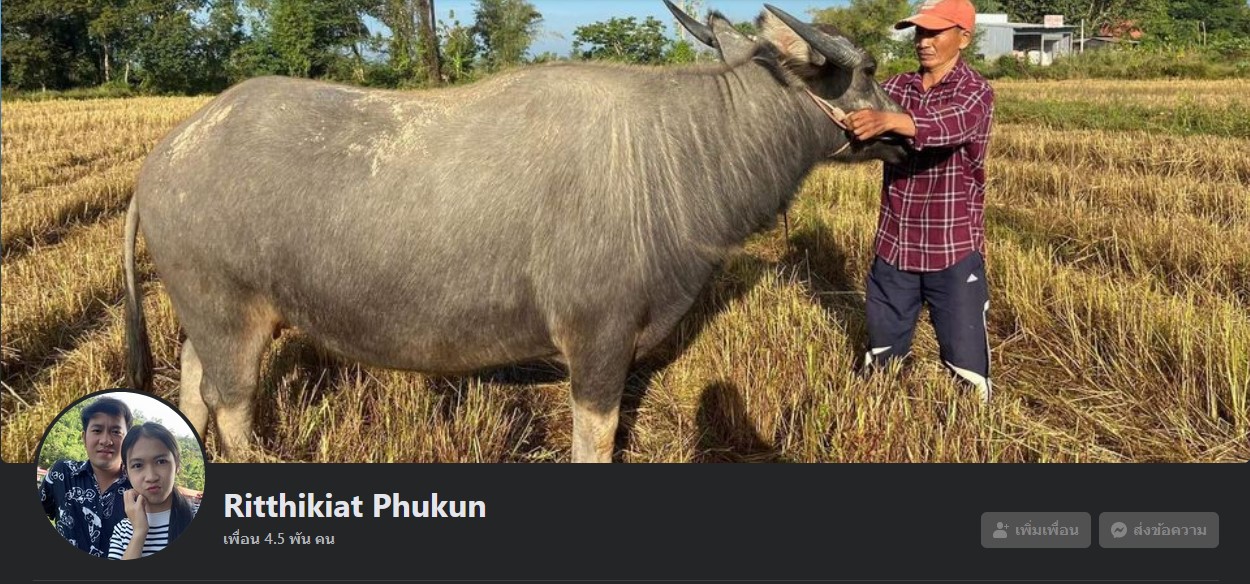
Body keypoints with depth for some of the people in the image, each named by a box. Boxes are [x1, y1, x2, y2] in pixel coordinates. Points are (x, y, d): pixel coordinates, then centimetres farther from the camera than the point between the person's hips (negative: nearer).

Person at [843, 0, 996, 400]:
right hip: (894, 245, 4)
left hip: (954, 250, -4)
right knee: (882, 355, 17)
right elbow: (855, 112, -7)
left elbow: (950, 125, -30)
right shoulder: (896, 88, 8)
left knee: (966, 359, 4)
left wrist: (889, 120, -49)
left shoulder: (976, 92, -9)